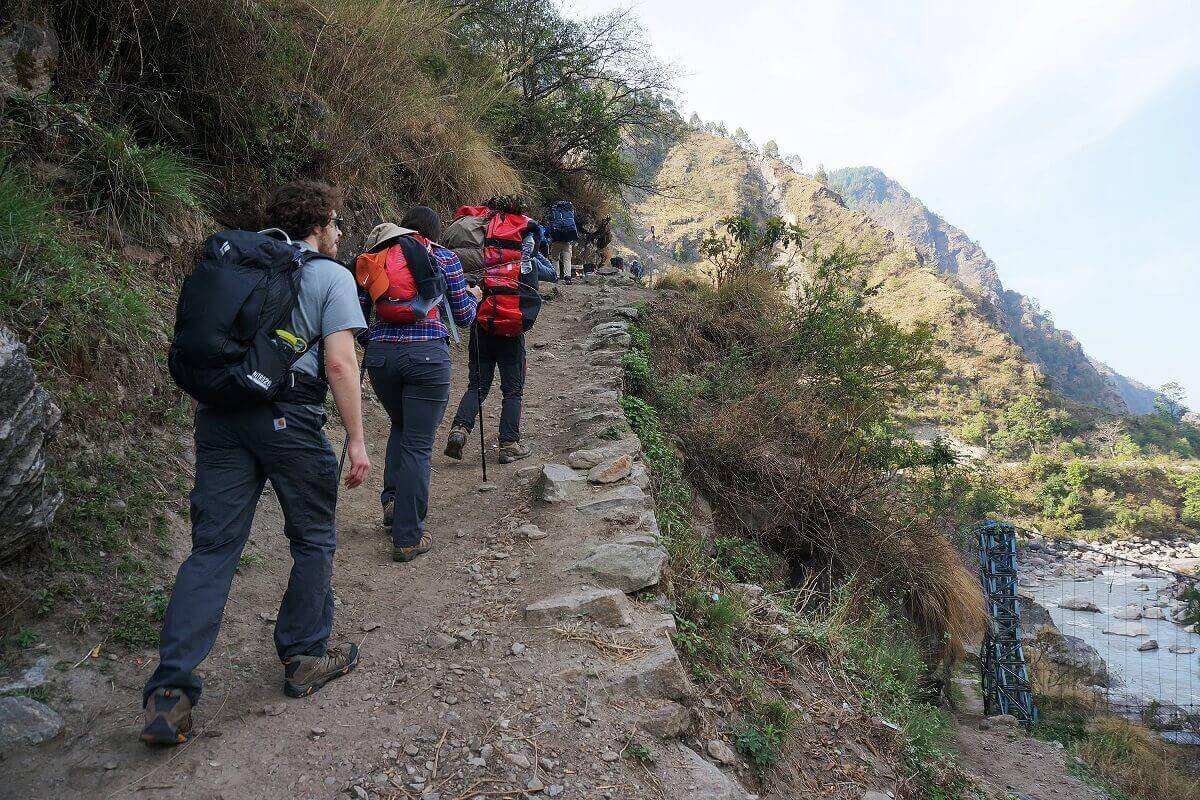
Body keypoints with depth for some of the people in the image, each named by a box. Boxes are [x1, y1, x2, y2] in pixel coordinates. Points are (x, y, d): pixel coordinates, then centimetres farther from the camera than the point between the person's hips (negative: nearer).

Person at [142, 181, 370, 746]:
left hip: (220, 416, 5)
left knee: (212, 547, 6)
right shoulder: (331, 276, 0)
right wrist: (356, 439, -7)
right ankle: (305, 658, 25)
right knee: (313, 541, 14)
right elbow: (339, 364, -10)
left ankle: (170, 692, 2)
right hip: (289, 420, -5)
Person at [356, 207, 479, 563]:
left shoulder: (375, 256, 14)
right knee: (418, 445, 2)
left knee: (400, 426, 29)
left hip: (380, 354, 4)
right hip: (427, 355, -3)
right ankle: (407, 539, 5)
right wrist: (473, 296, 31)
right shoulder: (444, 258, 6)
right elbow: (463, 318, 10)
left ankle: (392, 498, 18)